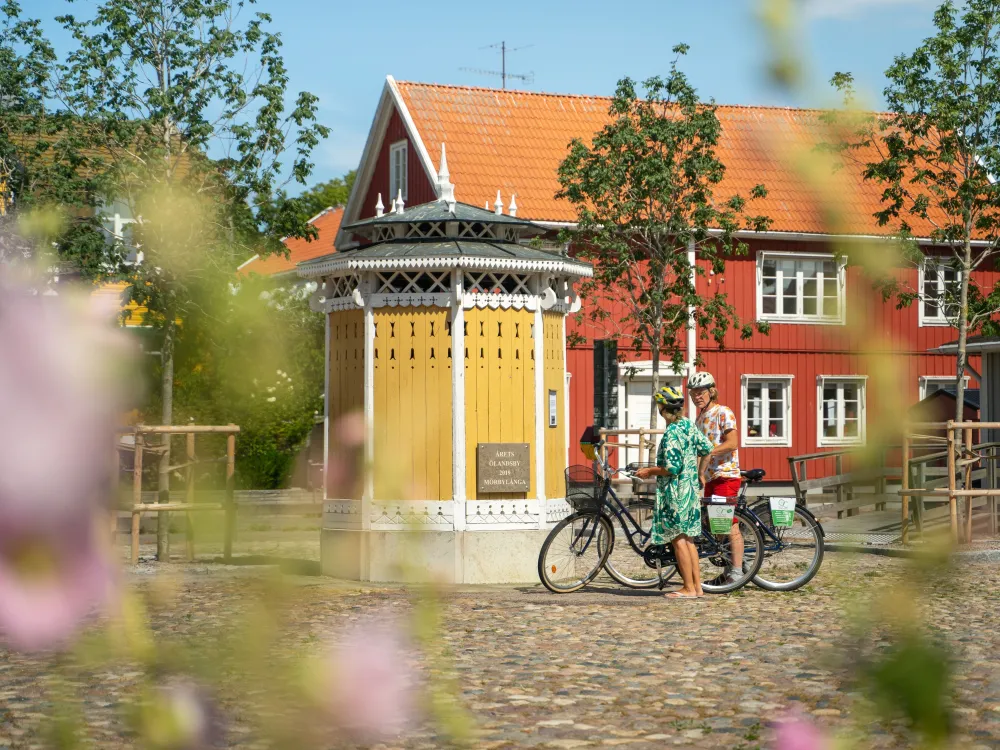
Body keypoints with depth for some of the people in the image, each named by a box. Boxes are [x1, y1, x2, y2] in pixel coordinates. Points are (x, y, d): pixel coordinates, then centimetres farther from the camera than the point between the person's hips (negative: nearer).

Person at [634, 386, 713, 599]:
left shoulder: (671, 434, -19)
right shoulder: (689, 425, 5)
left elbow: (672, 468, -22)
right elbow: (707, 448, 13)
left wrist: (649, 471, -9)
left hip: (675, 493, -9)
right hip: (691, 489, 9)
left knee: (678, 540, -2)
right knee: (687, 538, 14)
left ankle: (689, 588, 1)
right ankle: (697, 586, 16)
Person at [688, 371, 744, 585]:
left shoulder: (723, 413, -8)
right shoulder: (700, 418, 18)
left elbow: (732, 443, -19)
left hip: (726, 475, -9)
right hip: (710, 478, 9)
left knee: (730, 525, -9)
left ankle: (736, 572, -8)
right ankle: (729, 570, 15)